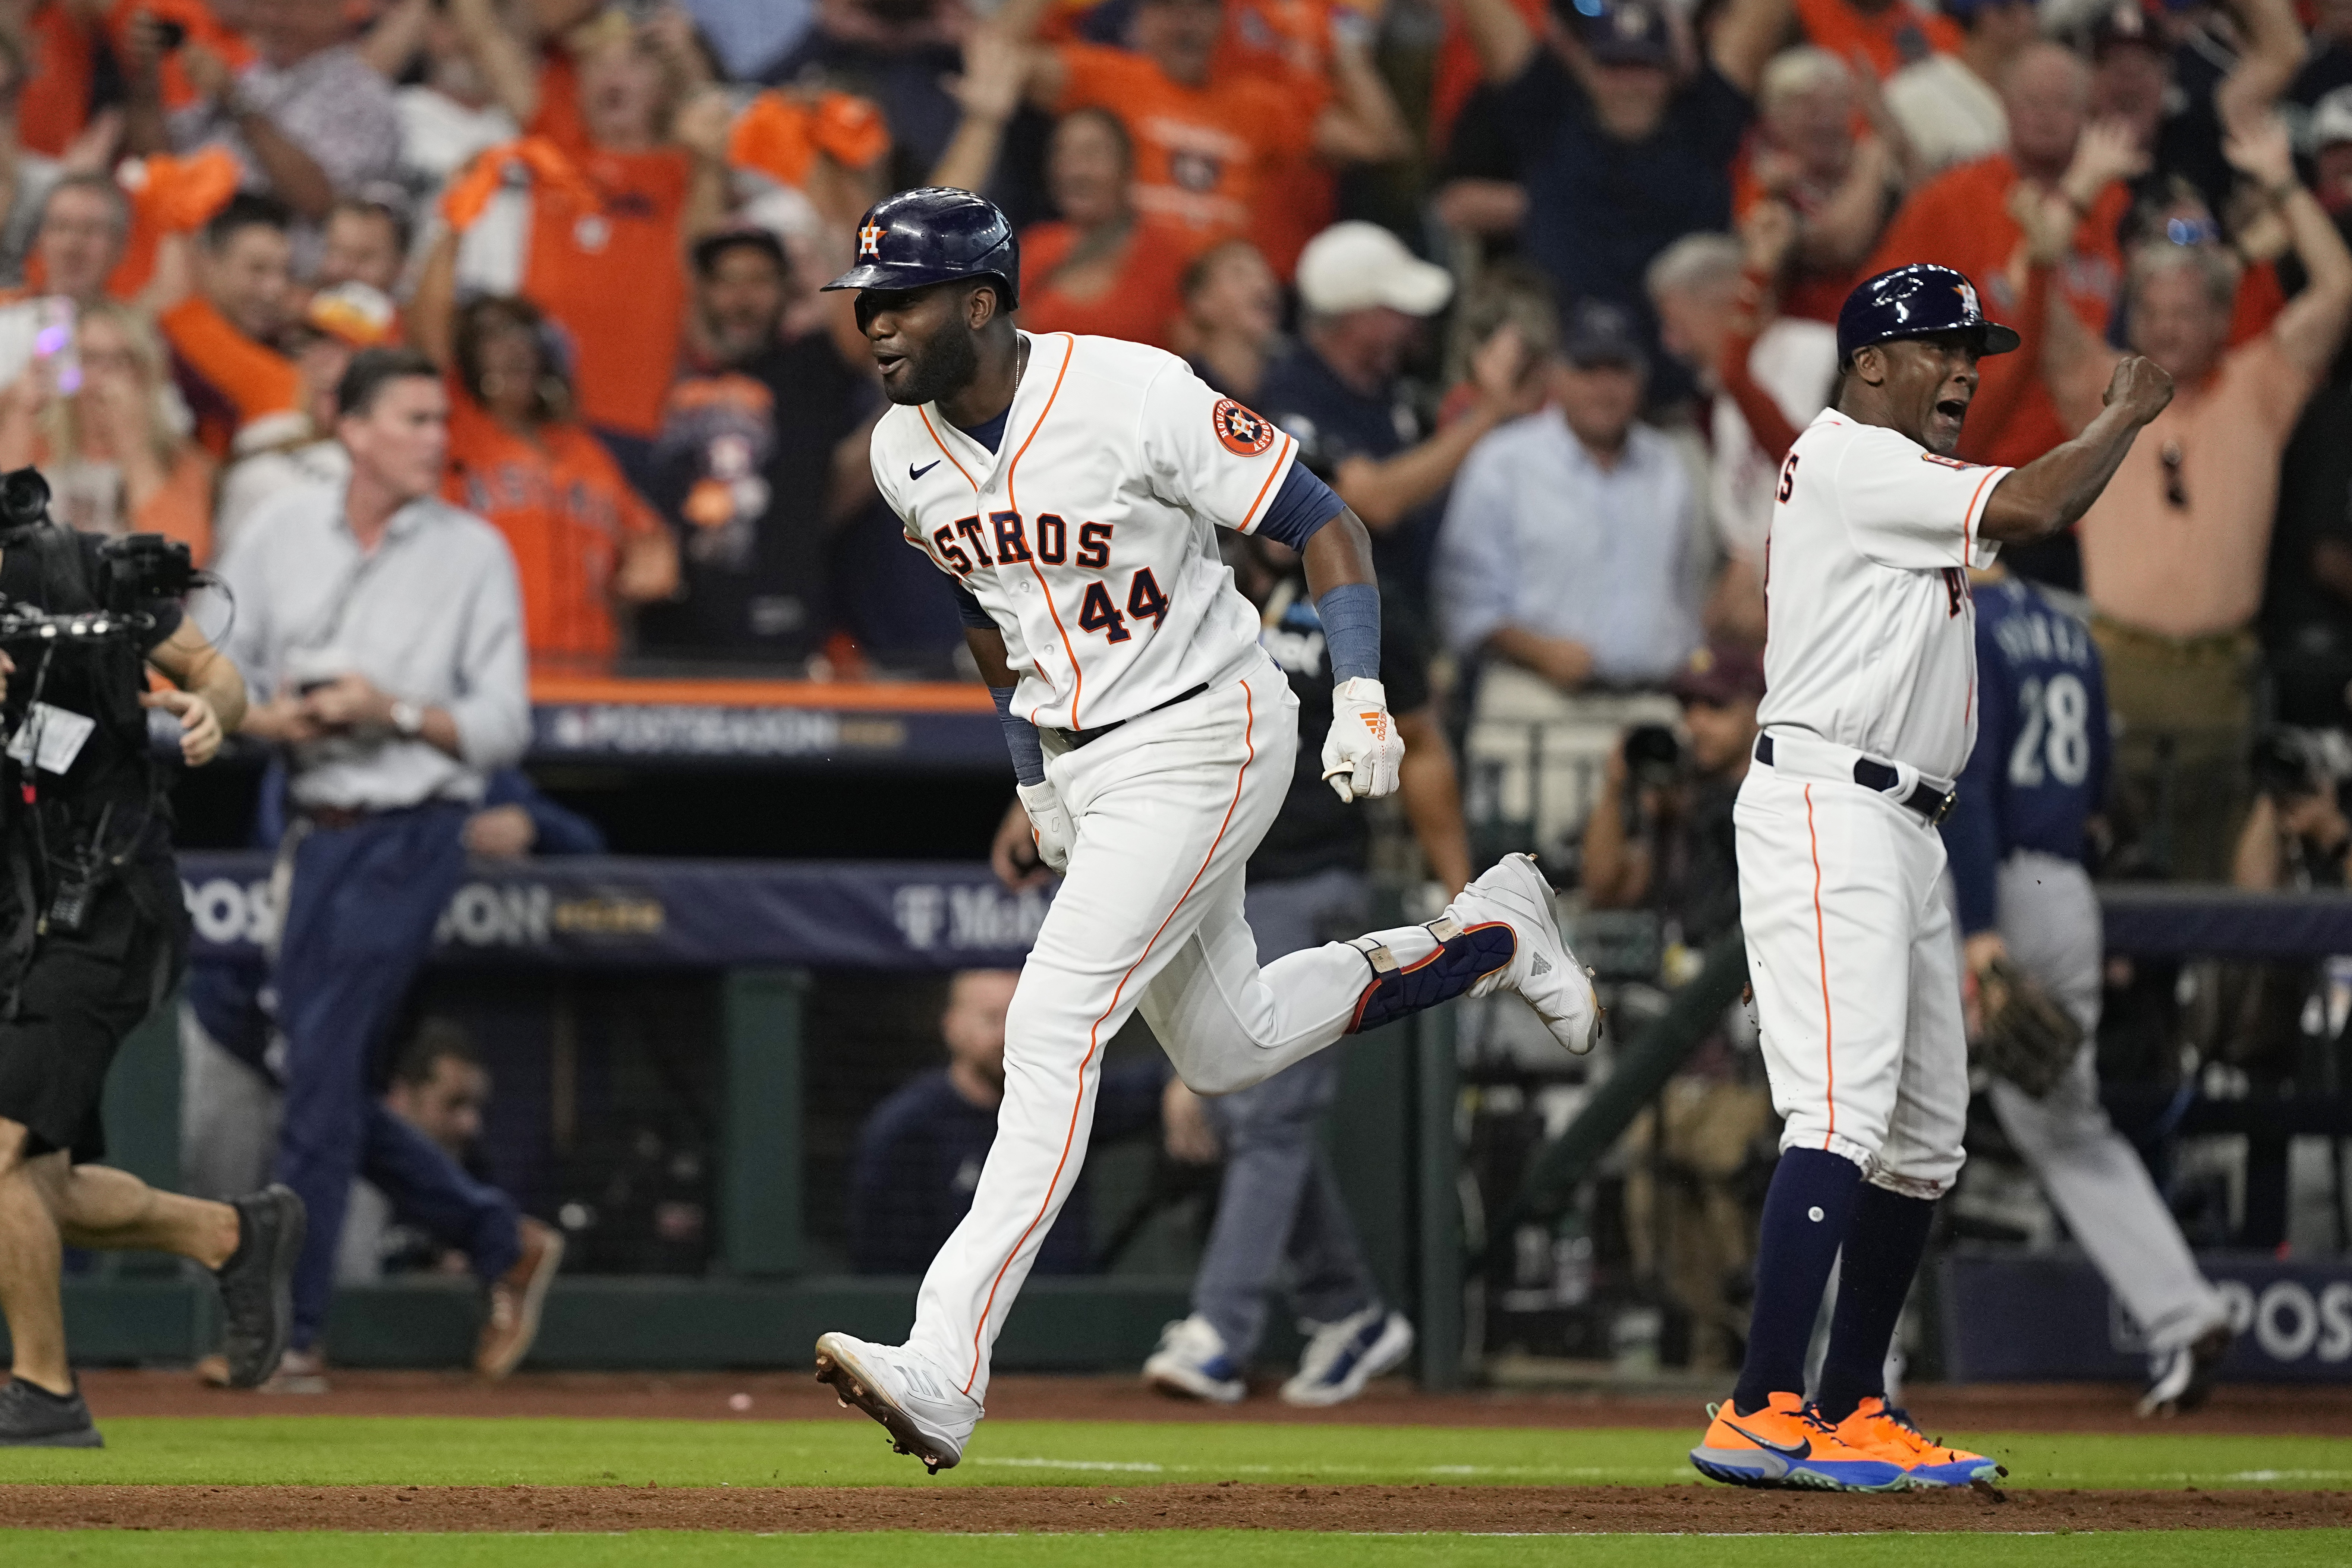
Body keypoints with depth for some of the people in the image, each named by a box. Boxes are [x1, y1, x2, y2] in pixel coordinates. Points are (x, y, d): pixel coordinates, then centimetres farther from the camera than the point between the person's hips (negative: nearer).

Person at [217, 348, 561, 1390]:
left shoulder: (473, 553, -2)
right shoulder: (280, 533, 8)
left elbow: (502, 728, -4)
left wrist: (397, 712, -19)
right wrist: (278, 717, -12)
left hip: (411, 834, -5)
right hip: (317, 832, 5)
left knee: (322, 1083, -10)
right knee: (322, 1085, 8)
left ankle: (291, 1335, -5)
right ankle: (504, 1246, 25)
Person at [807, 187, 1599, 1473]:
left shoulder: (1136, 400, -23)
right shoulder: (904, 452, -1)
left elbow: (1324, 523, -16)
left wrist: (1361, 695, -27)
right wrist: (1031, 776, 19)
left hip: (1200, 740, -8)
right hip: (1078, 761, 8)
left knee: (1054, 1027, -18)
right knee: (1228, 1049, 17)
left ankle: (946, 1364, -23)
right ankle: (1489, 936, 38)